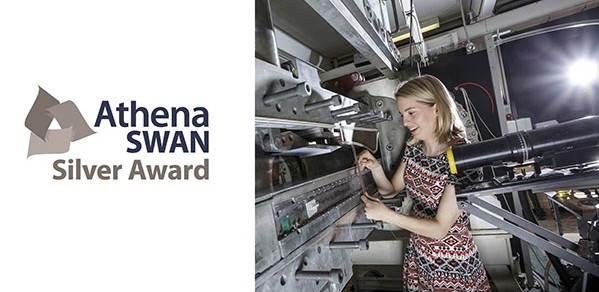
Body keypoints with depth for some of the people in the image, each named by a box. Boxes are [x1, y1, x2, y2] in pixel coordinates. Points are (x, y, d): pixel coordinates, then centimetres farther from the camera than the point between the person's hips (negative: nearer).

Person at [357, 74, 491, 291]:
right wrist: (375, 168, -17)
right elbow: (390, 190, 1)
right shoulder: (414, 147, -6)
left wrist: (385, 214, -32)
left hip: (452, 265, -5)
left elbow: (440, 228, -25)